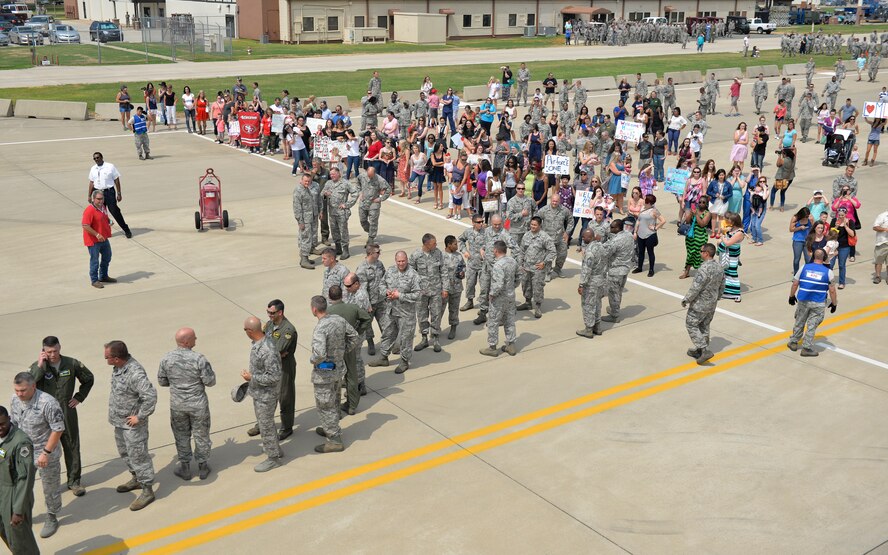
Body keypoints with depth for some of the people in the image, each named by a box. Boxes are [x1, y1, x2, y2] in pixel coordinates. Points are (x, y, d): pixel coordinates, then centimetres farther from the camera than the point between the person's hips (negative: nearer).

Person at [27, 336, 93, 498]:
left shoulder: (72, 364, -4)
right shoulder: (37, 366, -7)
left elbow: (89, 379, 12)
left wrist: (79, 397, 5)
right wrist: (40, 366, -27)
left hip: (68, 413, 1)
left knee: (72, 448, 9)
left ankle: (74, 481, 22)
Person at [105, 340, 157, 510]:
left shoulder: (135, 373, -31)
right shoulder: (118, 366, -2)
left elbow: (151, 396, -36)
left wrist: (140, 416, -26)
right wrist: (114, 409, 15)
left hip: (132, 423, -10)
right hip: (119, 420, 10)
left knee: (138, 455, 0)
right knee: (124, 451, 25)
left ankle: (147, 491, 13)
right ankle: (136, 479, 44)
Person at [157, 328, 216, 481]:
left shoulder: (166, 359, -12)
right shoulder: (198, 359, -23)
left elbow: (162, 382, 0)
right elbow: (210, 382, -18)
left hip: (177, 405, 2)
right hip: (198, 404, -2)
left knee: (181, 436, 20)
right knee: (201, 435, 16)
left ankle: (185, 468, 31)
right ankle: (202, 467, 29)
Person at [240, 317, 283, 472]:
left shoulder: (267, 350, -33)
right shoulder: (258, 343, -3)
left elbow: (275, 376, -30)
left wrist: (252, 378, -22)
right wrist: (251, 378, 21)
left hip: (266, 395, -9)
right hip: (259, 392, 9)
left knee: (266, 426, 6)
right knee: (265, 423, 25)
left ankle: (273, 458, 23)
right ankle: (275, 449, 43)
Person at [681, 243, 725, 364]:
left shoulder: (704, 269, -28)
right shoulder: (719, 266, 0)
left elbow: (695, 288, -25)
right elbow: (722, 286, 11)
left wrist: (686, 300, -11)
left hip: (700, 305, -9)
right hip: (712, 304, 9)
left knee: (691, 324, 5)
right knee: (704, 326, 19)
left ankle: (705, 350, -2)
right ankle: (699, 350, 30)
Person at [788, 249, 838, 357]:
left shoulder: (804, 267, -2)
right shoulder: (828, 272, -5)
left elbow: (795, 284, 2)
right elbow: (832, 290, -3)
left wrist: (791, 296, 15)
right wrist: (834, 303, 9)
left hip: (803, 301, 2)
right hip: (818, 304, -2)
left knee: (799, 322, 18)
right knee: (812, 325, 6)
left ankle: (793, 342, 31)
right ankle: (807, 348, 10)